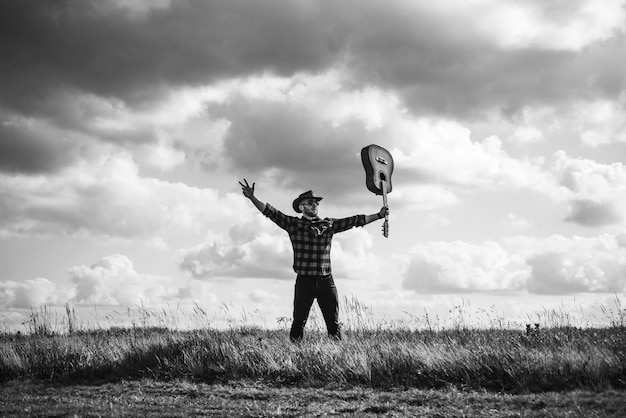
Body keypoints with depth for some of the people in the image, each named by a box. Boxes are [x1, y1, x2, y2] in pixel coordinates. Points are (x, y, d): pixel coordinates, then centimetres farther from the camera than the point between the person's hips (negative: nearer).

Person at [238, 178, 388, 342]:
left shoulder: (329, 224, 10)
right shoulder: (293, 224, 2)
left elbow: (354, 220, 10)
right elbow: (270, 212, -5)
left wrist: (379, 215, 6)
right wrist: (252, 197, -16)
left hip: (326, 280, 2)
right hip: (304, 280, -2)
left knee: (333, 323, 5)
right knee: (299, 322, 0)